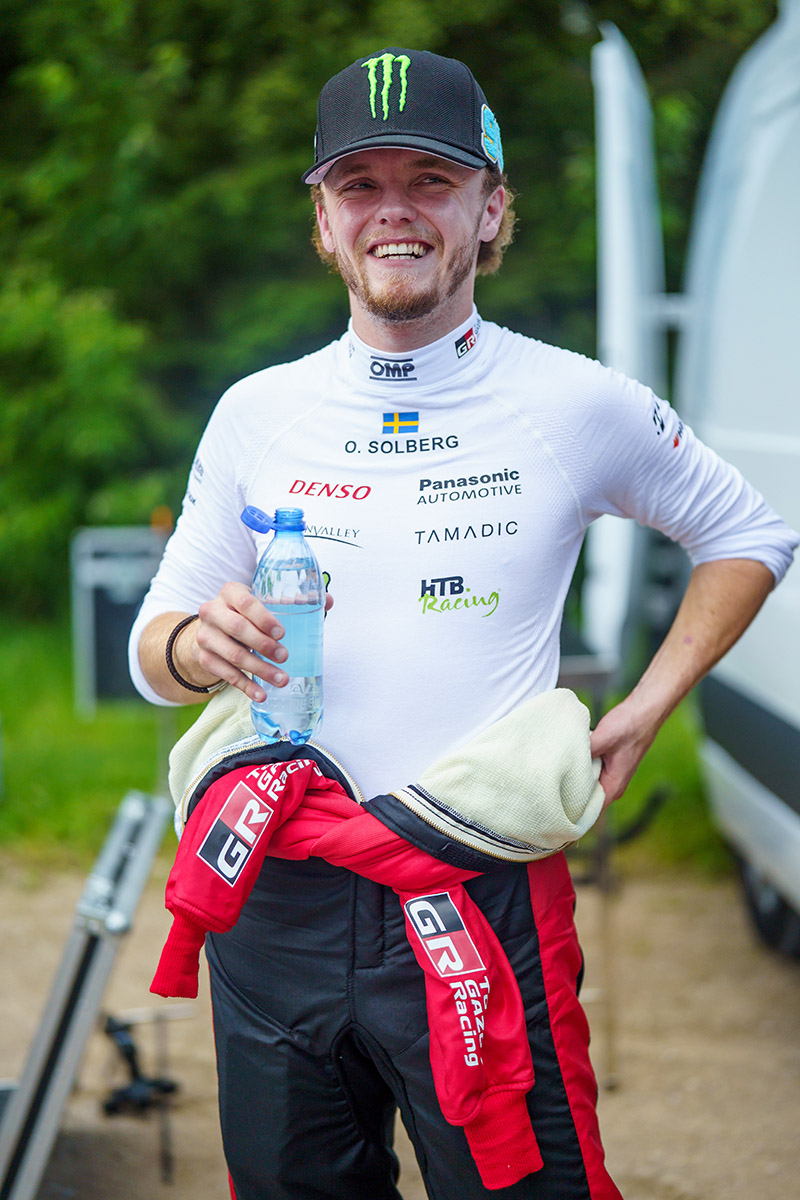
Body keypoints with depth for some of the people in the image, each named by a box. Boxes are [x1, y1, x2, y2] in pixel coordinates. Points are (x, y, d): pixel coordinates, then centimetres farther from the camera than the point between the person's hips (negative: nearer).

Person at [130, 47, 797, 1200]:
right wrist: (196, 643, -13)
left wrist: (643, 713, 5)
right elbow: (153, 652, 11)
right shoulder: (256, 413, 6)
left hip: (488, 898, -2)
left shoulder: (581, 405, 0)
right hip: (276, 900, 3)